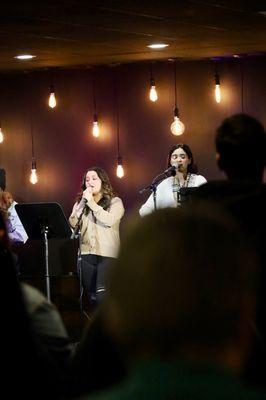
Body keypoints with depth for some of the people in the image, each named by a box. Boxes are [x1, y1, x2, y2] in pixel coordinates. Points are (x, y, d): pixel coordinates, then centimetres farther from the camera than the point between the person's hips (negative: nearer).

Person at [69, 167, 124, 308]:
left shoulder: (115, 201, 6)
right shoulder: (80, 203, 18)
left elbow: (109, 220, -14)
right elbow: (72, 224, 3)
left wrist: (91, 202, -10)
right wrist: (83, 202, -4)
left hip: (107, 254, -4)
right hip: (86, 254, 4)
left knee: (102, 297, -20)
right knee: (91, 297, -4)